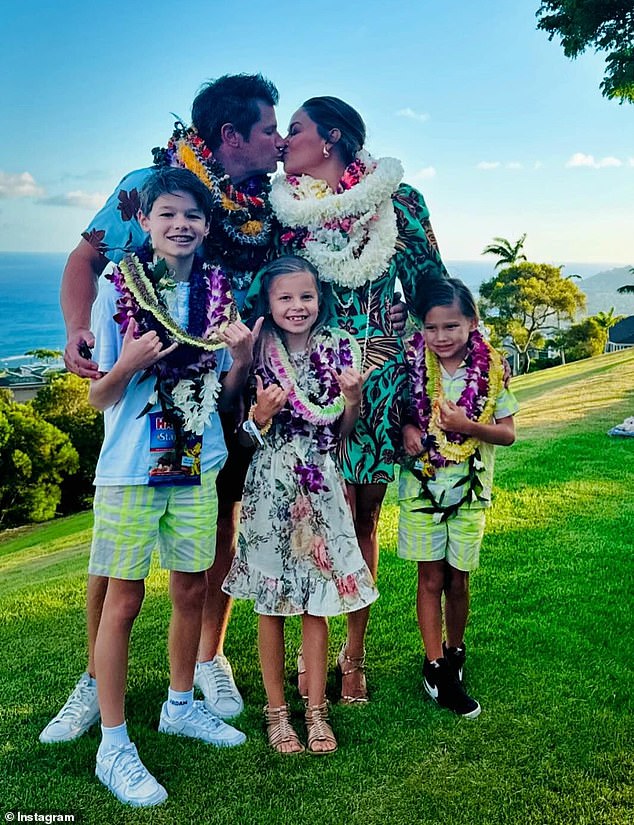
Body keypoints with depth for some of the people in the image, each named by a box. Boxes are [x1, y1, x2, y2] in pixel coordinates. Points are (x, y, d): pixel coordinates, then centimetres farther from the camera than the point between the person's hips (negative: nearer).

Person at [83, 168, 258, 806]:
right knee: (124, 598, 3)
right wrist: (127, 365, -25)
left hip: (198, 465, 4)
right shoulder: (117, 290, -7)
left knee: (191, 591, 14)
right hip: (130, 468, -4)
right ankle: (113, 745, 17)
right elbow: (97, 398, -5)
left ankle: (180, 706, 35)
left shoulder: (217, 292, 4)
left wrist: (242, 358, -11)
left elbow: (224, 394, 9)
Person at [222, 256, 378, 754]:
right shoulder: (257, 353, -3)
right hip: (270, 486, -1)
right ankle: (276, 709, 23)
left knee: (317, 603, 7)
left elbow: (343, 431, 8)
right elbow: (246, 434, 1)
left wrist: (353, 399, -11)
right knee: (271, 603, 7)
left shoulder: (338, 348, 2)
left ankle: (317, 710, 22)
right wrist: (262, 414, -19)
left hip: (321, 485, 1)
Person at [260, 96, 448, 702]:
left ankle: (353, 653, 20)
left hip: (379, 376, 0)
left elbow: (430, 287, 7)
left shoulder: (398, 201, 3)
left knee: (363, 516, 7)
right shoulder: (280, 207, 6)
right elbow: (259, 290, 14)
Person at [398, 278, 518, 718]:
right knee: (431, 578, 6)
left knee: (458, 581, 12)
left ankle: (455, 653, 35)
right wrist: (406, 427, -16)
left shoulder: (491, 368, -7)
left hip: (469, 490, 0)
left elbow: (508, 432, -4)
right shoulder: (412, 363, -6)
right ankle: (436, 669, 18)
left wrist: (467, 426, -21)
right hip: (422, 486, 0)